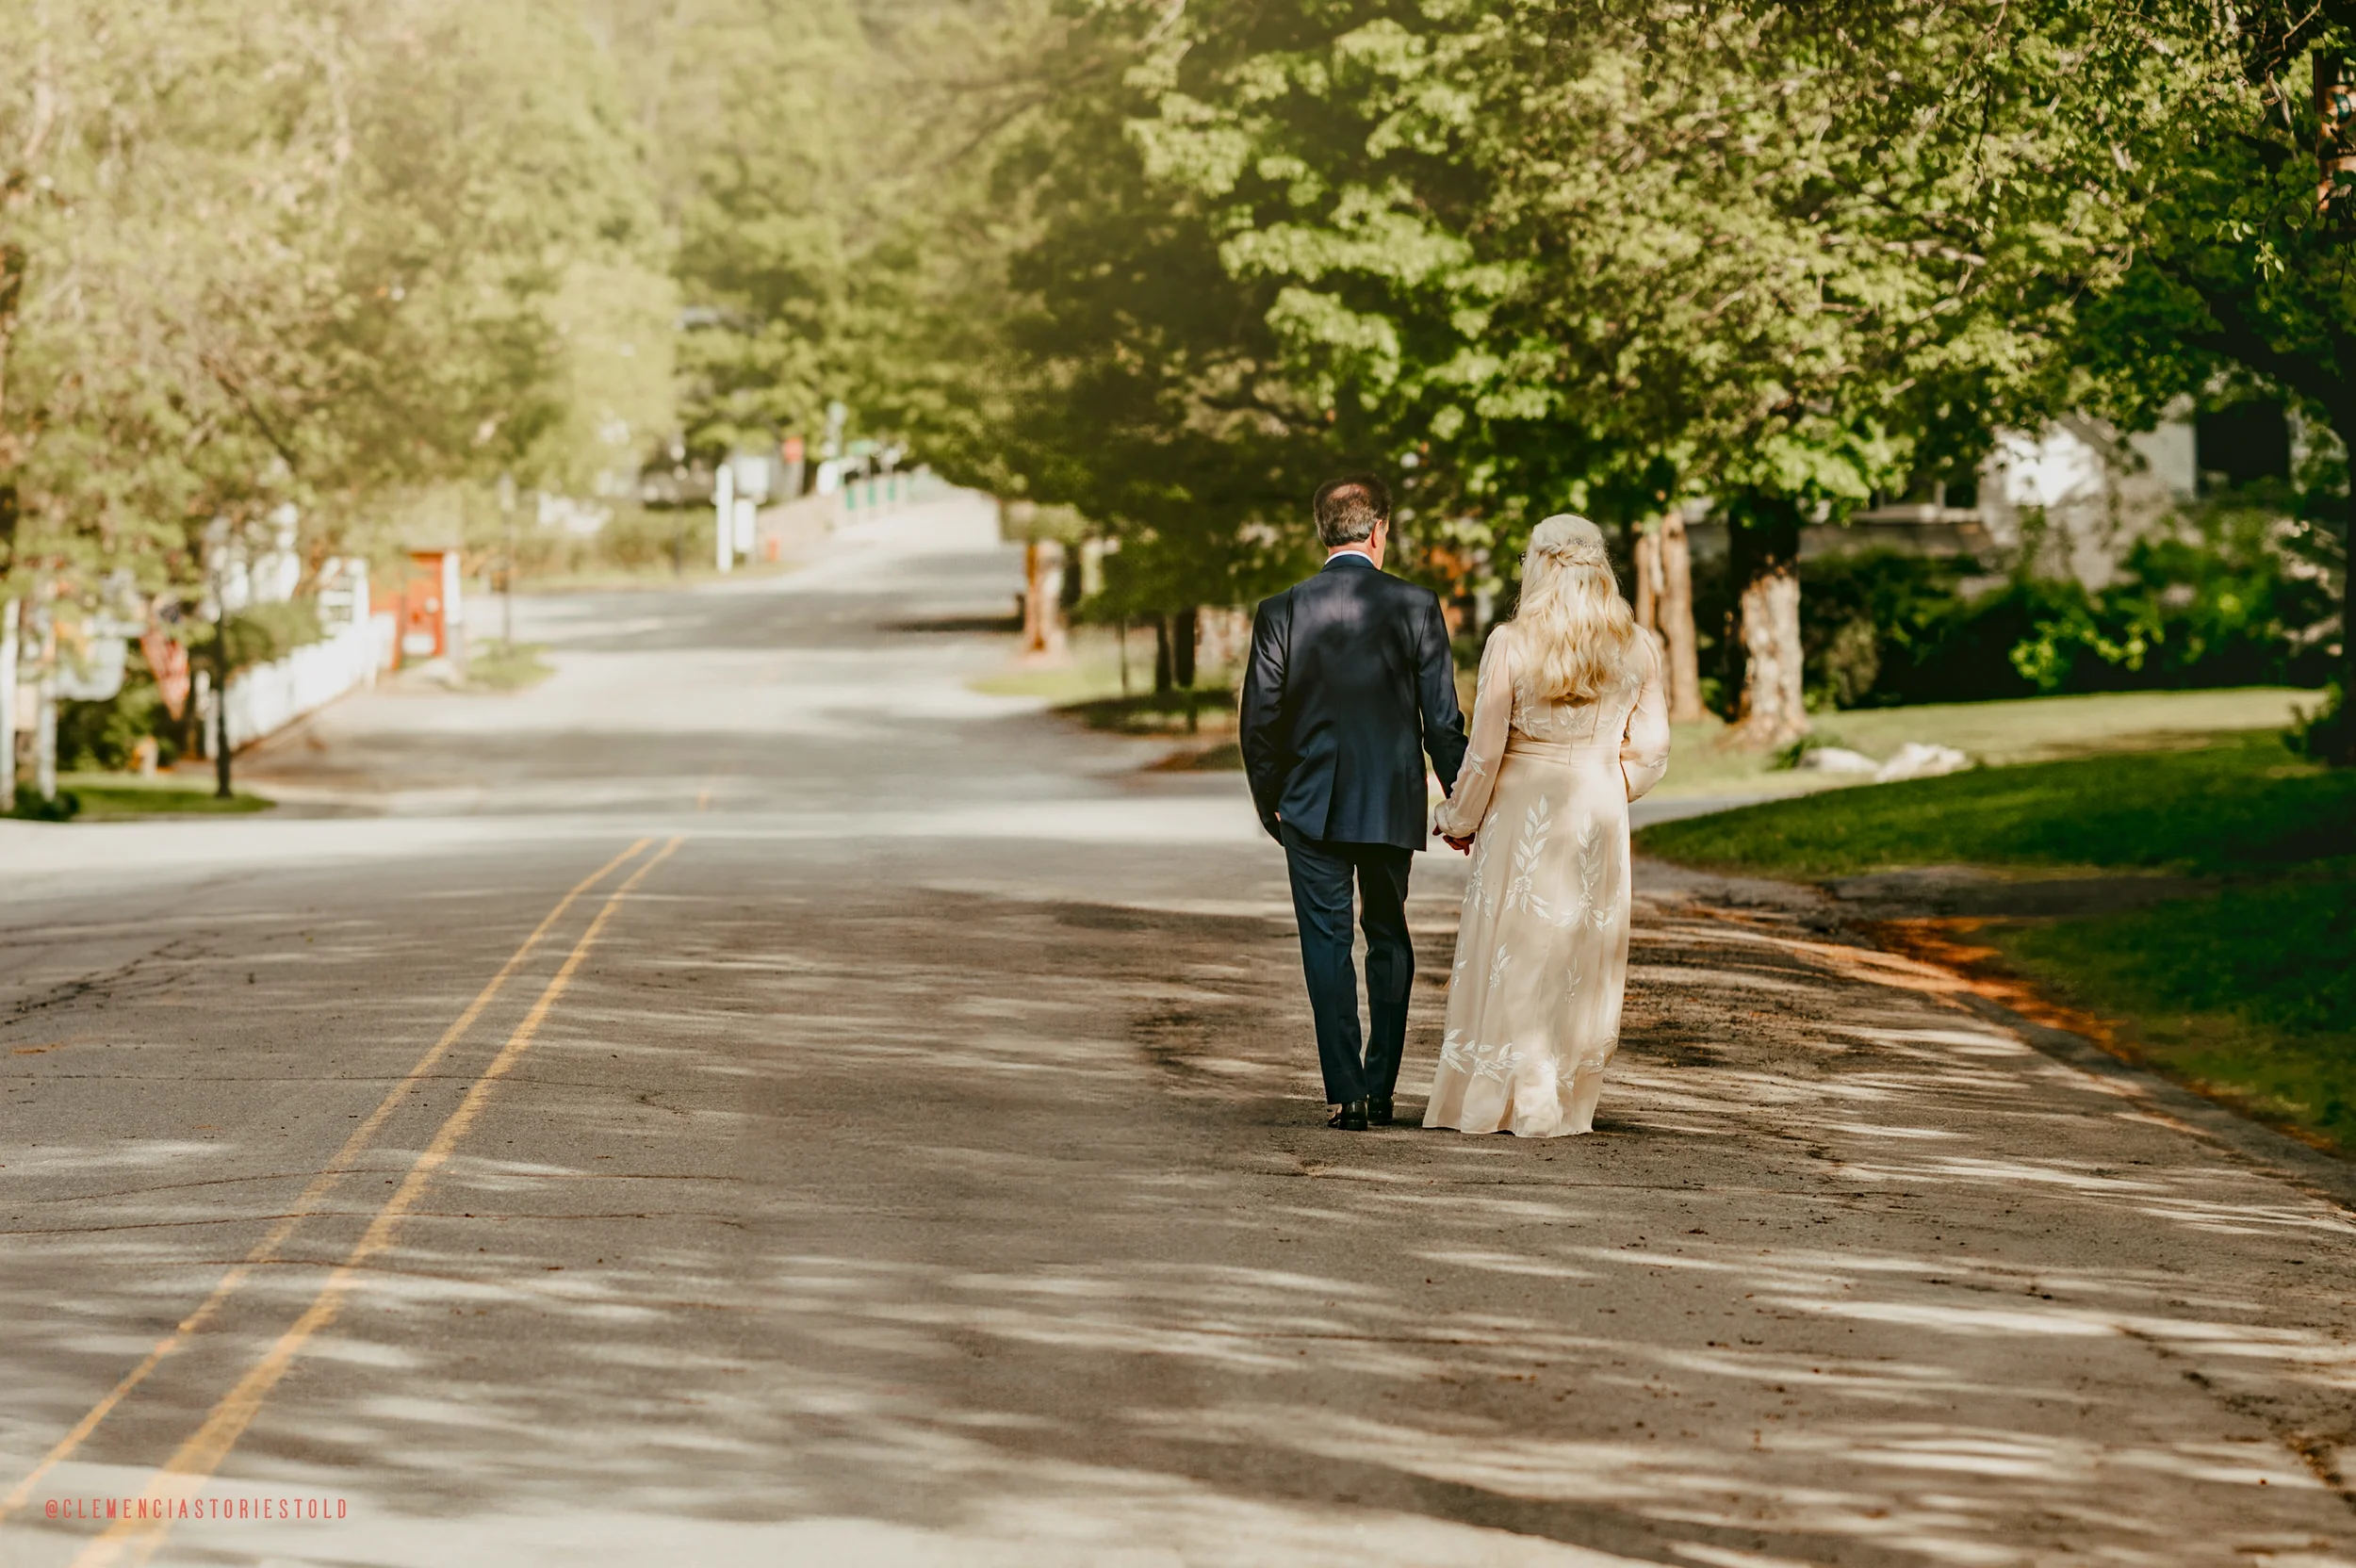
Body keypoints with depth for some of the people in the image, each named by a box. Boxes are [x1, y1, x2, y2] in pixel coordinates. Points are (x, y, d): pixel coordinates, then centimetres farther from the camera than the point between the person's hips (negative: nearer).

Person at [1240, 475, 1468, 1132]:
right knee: (1389, 939, 17)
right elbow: (1442, 719, -5)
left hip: (1312, 806, -1)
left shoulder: (1281, 612, -6)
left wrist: (1269, 801, 11)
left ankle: (1346, 1091, -4)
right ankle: (1381, 1088, 19)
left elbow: (1259, 721, -3)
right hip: (1394, 805, 1)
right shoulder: (1416, 607, -7)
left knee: (1327, 943, 3)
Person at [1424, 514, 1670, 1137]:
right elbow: (1650, 750, 5)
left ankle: (1527, 1101, 8)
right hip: (1601, 816, 3)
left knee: (1516, 953, 7)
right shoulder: (1635, 649, 0)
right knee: (1584, 958, 11)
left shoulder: (1510, 643, -11)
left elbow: (1484, 752, -9)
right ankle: (1571, 1102, 15)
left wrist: (1458, 821, 5)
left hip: (1521, 811, -3)